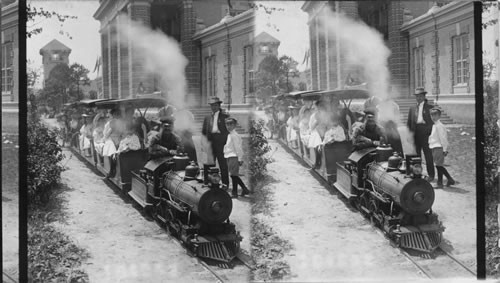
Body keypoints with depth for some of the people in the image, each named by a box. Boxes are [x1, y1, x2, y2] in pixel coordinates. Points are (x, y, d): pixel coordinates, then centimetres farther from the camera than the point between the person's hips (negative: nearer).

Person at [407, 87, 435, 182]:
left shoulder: (430, 107, 4)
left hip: (426, 134, -4)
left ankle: (431, 175, 2)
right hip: (415, 133, 4)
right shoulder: (412, 108, 17)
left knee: (428, 155, -3)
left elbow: (433, 121, 1)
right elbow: (409, 122, 18)